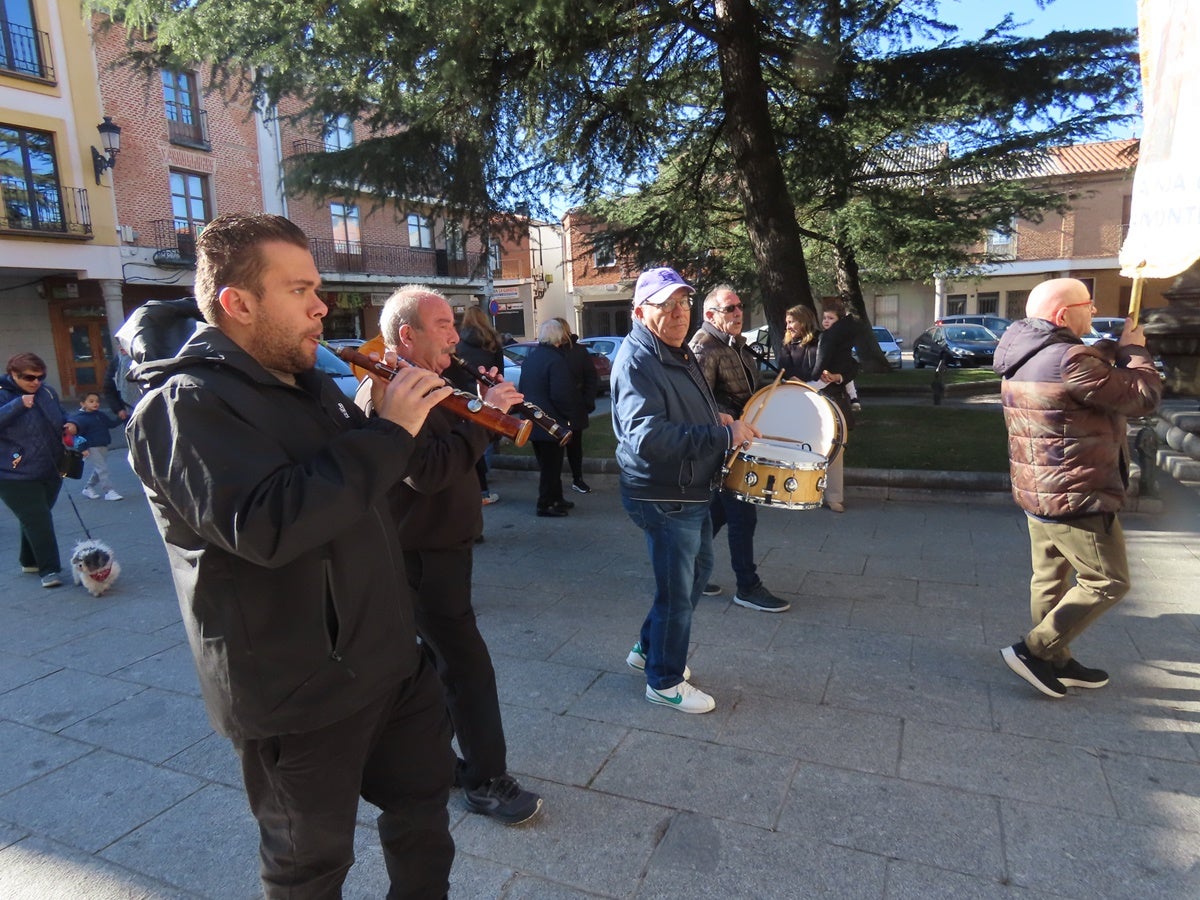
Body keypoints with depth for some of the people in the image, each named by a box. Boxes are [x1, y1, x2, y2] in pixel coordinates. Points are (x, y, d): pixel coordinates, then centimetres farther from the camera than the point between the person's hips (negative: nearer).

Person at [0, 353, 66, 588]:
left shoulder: (47, 392, 4)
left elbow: (61, 421, 20)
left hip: (50, 471, 6)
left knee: (34, 519, 19)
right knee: (38, 521, -7)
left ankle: (29, 562, 35)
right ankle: (49, 569, 0)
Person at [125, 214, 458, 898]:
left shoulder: (314, 385, 10)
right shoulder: (185, 404, -18)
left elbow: (372, 491, 18)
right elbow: (265, 525, -34)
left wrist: (393, 418, 0)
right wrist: (387, 432, -29)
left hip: (390, 656, 8)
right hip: (298, 693, -8)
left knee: (426, 792, 23)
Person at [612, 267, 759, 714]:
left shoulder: (679, 351, 11)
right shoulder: (636, 361, -22)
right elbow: (646, 436, -34)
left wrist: (716, 417, 8)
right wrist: (723, 435, -32)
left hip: (692, 491, 10)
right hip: (663, 497, -10)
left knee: (699, 568, 24)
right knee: (677, 591, 4)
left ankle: (649, 648, 42)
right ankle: (665, 681, 27)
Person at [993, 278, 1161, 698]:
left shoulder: (1023, 358, 8)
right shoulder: (1071, 361, -23)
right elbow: (1144, 397, -15)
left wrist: (1114, 350, 6)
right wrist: (1134, 350, 0)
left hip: (1036, 491, 9)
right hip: (1075, 497, -9)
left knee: (1050, 579, 17)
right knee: (1107, 582, 4)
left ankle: (1056, 662, 29)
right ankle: (1034, 650, 2)